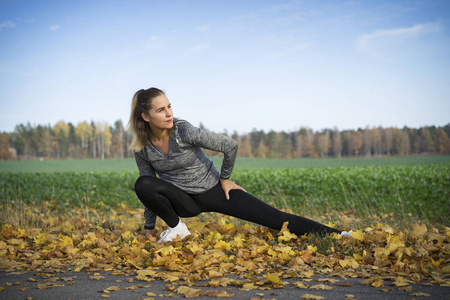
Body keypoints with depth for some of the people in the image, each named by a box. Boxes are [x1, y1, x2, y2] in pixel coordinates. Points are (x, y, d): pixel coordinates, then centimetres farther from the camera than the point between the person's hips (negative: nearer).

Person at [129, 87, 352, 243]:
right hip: (184, 202, 3)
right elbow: (150, 190, 2)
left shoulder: (184, 131, -24)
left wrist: (224, 178, -4)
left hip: (213, 190, -3)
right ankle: (176, 227, -4)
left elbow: (230, 145, -16)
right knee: (143, 184, -26)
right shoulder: (141, 148, -11)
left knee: (275, 218, -13)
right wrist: (149, 228, 5)